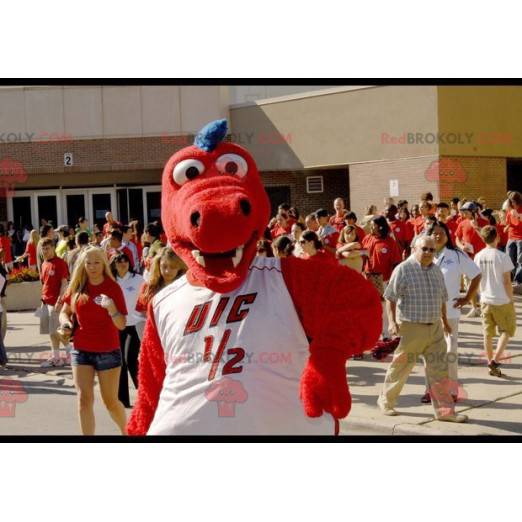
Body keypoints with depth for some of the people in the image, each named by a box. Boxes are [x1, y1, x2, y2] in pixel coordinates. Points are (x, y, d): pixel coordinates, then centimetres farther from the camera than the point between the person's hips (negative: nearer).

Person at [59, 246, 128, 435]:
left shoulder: (113, 287, -10)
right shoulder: (76, 287, 0)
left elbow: (122, 325, -13)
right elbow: (65, 311, 13)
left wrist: (111, 308, -31)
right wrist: (66, 322, -9)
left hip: (108, 352, -3)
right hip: (81, 350, 3)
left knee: (111, 401, 7)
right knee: (84, 399, -4)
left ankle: (126, 431, 33)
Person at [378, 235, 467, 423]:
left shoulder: (436, 270, 11)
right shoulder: (403, 270, -9)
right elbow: (390, 298, -10)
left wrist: (444, 321, 25)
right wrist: (392, 321, -18)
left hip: (434, 328, 6)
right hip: (410, 328, -6)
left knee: (439, 370, 3)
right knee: (400, 367, 6)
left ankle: (444, 410, 8)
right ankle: (386, 401, 24)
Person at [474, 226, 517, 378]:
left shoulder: (478, 256, -1)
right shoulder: (502, 256, -15)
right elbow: (507, 281, -12)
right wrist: (511, 299, -1)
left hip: (485, 300, 4)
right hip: (502, 301, -4)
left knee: (488, 333, 11)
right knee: (506, 331, 12)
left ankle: (491, 365, 17)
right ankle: (495, 360, -2)